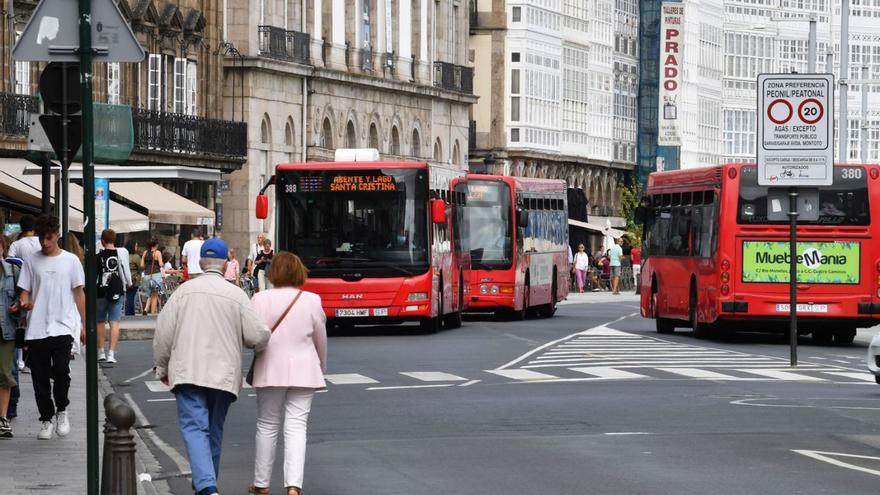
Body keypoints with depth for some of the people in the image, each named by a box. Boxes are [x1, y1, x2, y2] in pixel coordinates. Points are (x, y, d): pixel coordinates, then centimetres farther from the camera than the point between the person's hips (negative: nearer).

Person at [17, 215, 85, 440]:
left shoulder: (71, 260, 6)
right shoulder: (32, 262, 8)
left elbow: (79, 293, 8)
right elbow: (25, 292, 9)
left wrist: (83, 324, 3)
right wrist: (25, 303, -16)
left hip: (63, 327, -2)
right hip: (36, 329, 2)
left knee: (61, 371, -16)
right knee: (40, 377, 4)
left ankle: (61, 410, 7)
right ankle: (47, 419, 17)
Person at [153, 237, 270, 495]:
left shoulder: (184, 290, 0)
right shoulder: (237, 295, -1)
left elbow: (163, 333, 0)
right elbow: (258, 336, -5)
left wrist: (162, 368, 14)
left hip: (188, 372, -2)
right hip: (224, 374, 2)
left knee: (194, 427, -8)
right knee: (214, 429, 17)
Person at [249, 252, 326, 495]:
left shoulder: (260, 299, -7)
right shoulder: (312, 301, -2)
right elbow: (321, 340, 8)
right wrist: (322, 367, 24)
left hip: (270, 371, 0)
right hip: (303, 371, 0)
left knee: (267, 426, 12)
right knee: (296, 427, -1)